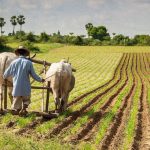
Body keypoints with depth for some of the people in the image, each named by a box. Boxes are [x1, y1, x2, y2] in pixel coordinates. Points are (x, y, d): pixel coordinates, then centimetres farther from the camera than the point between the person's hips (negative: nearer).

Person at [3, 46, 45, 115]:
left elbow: (6, 74, 11)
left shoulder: (14, 62, 0)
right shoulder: (29, 63, -6)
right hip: (26, 89, -1)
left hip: (16, 88, 1)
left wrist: (4, 77, 34)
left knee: (16, 101, 12)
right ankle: (23, 109, -7)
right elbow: (33, 75, -1)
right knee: (26, 100, 16)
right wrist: (40, 80, 16)